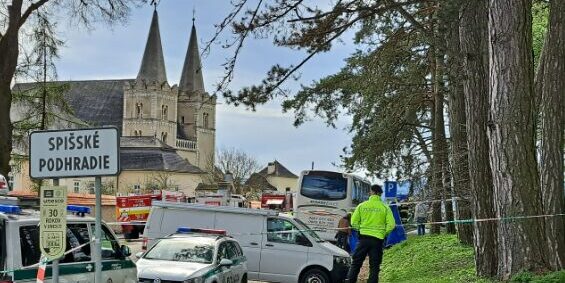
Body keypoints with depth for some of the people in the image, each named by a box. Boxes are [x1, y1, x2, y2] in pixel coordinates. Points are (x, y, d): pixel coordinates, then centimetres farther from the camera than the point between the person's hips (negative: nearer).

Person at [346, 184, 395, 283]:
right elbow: (391, 224, -8)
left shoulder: (362, 205, 0)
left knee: (356, 263, 9)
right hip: (378, 239, 0)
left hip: (364, 238, 1)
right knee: (374, 266, 7)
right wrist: (384, 233, 8)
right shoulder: (385, 208, -3)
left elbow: (354, 222, -1)